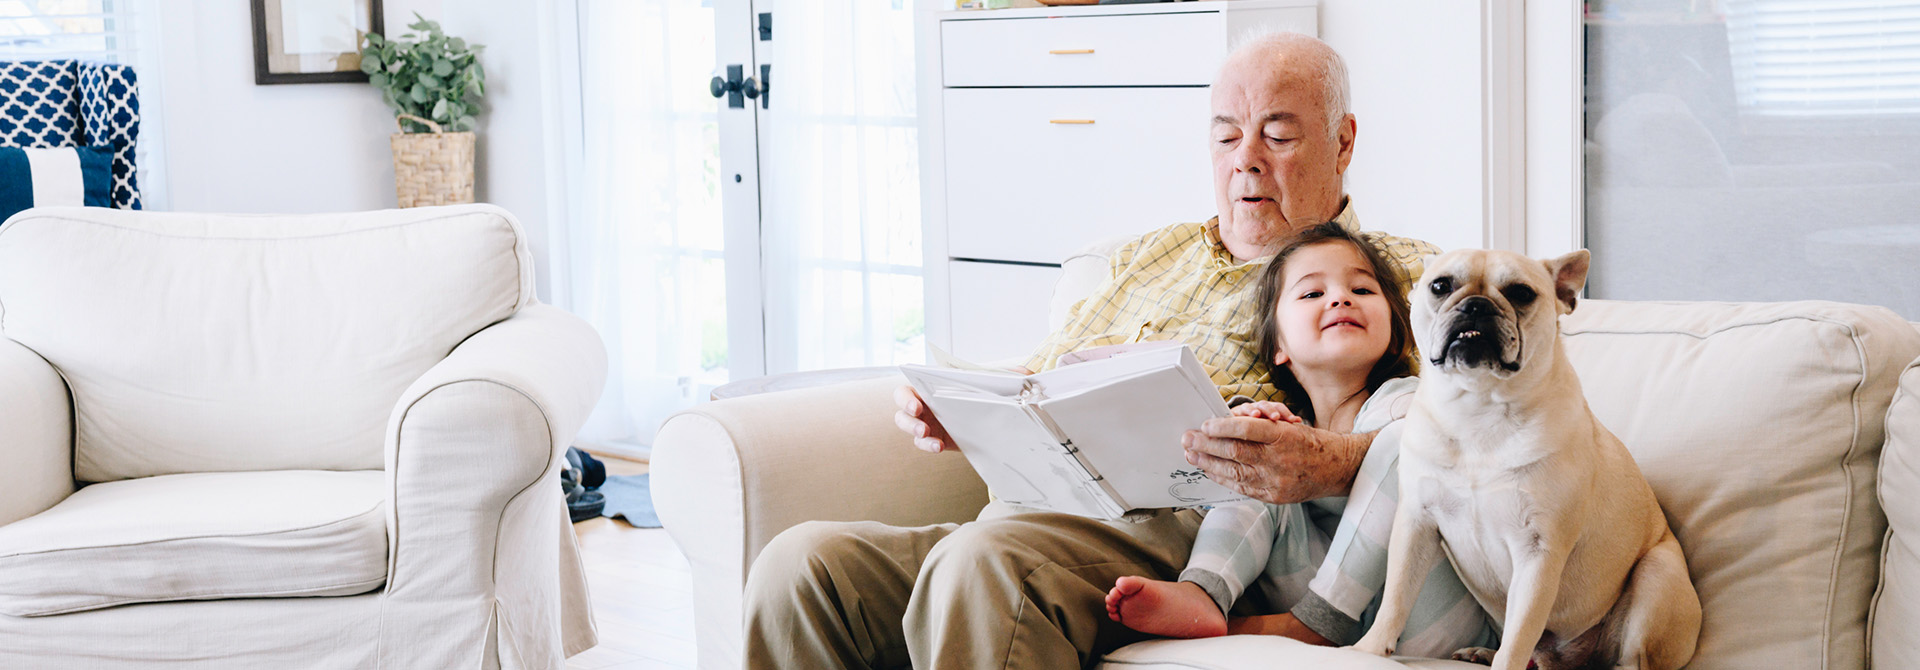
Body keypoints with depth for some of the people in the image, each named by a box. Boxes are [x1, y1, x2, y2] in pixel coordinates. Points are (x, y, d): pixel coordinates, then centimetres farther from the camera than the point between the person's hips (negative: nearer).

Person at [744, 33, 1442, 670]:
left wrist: (1331, 465, -31)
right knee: (801, 563, -19)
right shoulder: (1152, 255, 30)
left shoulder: (1399, 275, 10)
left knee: (983, 562, -37)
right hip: (1026, 516, 7)